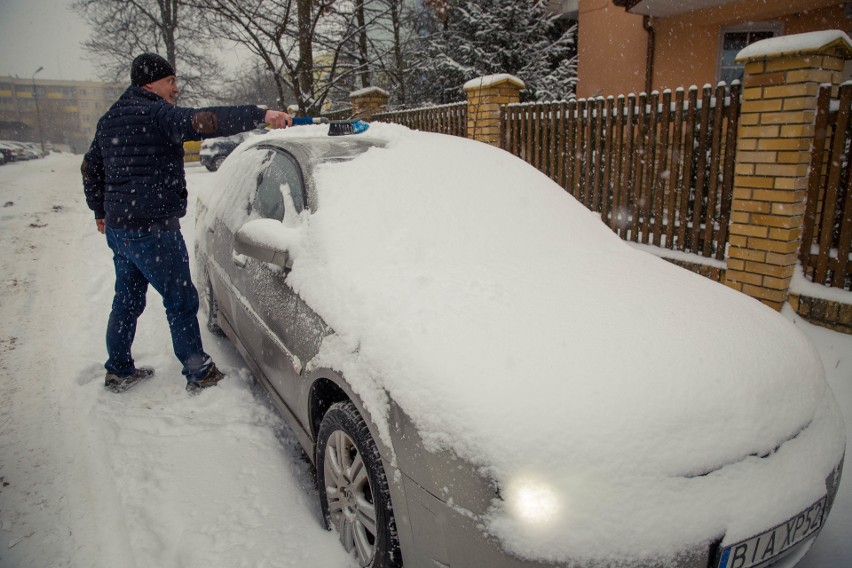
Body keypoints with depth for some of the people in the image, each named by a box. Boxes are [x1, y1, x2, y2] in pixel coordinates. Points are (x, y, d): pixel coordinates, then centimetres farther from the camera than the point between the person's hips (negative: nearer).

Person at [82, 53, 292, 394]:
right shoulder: (155, 113, -12)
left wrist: (101, 211, 37)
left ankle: (118, 371, 30)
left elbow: (90, 167, 26)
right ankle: (198, 373, 11)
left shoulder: (110, 119, 18)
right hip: (152, 228, -9)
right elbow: (202, 122, -29)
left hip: (117, 227, 9)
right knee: (181, 300, 1)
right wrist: (260, 115, -32)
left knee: (127, 300, 19)